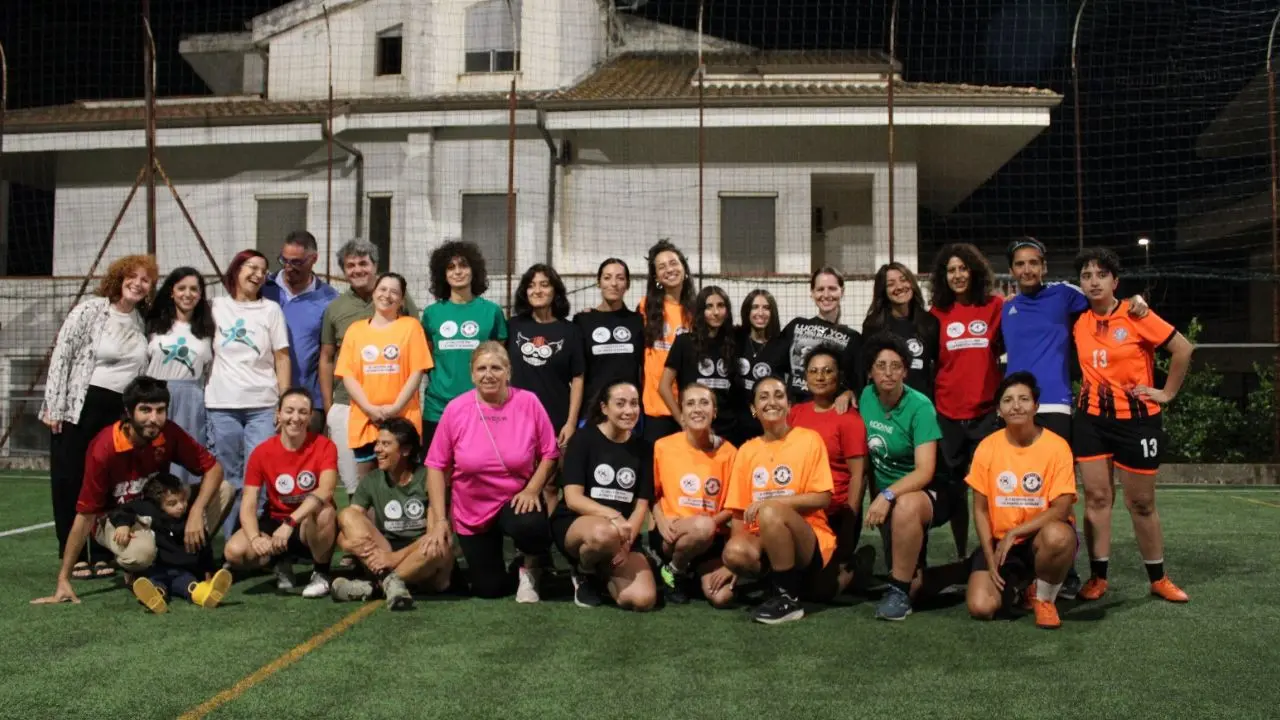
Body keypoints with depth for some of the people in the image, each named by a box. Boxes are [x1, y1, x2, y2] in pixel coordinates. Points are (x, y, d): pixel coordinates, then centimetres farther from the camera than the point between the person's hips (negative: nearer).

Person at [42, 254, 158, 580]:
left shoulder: (143, 323, 10)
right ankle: (73, 557, 10)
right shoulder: (89, 311, -6)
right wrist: (54, 407, -12)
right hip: (78, 406, -4)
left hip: (119, 411, 4)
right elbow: (61, 356, -8)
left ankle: (103, 554, 14)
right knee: (69, 480, 2)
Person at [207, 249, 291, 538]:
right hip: (221, 405, 1)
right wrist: (204, 394, 4)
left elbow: (282, 358, 4)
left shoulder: (271, 310, 7)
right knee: (230, 479, 5)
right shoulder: (216, 307, 9)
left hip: (263, 406, -1)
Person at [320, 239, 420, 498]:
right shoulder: (334, 308, 7)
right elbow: (326, 359, 13)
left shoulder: (399, 298, 1)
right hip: (346, 406, 2)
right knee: (352, 484, 7)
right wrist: (328, 407, 8)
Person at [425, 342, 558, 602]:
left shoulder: (528, 402, -12)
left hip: (517, 502, -1)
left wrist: (532, 490, -20)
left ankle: (530, 570, -1)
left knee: (530, 527, -37)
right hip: (472, 512, 2)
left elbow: (549, 453, -5)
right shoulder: (456, 409, -11)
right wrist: (439, 519, -11)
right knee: (489, 588, 4)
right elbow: (437, 466, -6)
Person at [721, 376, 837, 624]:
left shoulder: (809, 439, -3)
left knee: (770, 513, -34)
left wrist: (770, 502, -18)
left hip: (811, 543, -4)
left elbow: (823, 498, -9)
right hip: (764, 541, 4)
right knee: (735, 552, -30)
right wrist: (737, 550, -8)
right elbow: (739, 512, 8)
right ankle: (789, 580, -1)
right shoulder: (746, 451, 8)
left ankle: (789, 597, -19)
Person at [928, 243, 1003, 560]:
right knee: (954, 487, 10)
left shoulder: (996, 306, -1)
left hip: (986, 411, -2)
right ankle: (962, 556, 21)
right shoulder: (937, 313, 4)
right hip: (947, 413, 2)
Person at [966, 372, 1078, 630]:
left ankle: (1044, 598, -8)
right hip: (999, 541, 2)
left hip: (1041, 536, -2)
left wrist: (1014, 533, -20)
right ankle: (1013, 584, 18)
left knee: (1058, 536, -39)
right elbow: (980, 509, 0)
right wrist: (991, 558, -9)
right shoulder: (987, 447, -5)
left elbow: (1061, 509, -15)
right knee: (981, 607, -20)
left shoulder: (1057, 446, -12)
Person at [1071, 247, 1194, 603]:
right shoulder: (1079, 322, 1)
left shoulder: (1135, 315, -10)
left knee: (1141, 502, 6)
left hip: (1137, 419, -3)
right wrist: (1089, 390, 5)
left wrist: (1168, 393, -6)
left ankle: (1158, 579, 20)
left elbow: (1184, 348, -9)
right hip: (1091, 419, 3)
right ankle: (1098, 578, 10)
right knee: (1096, 496, 2)